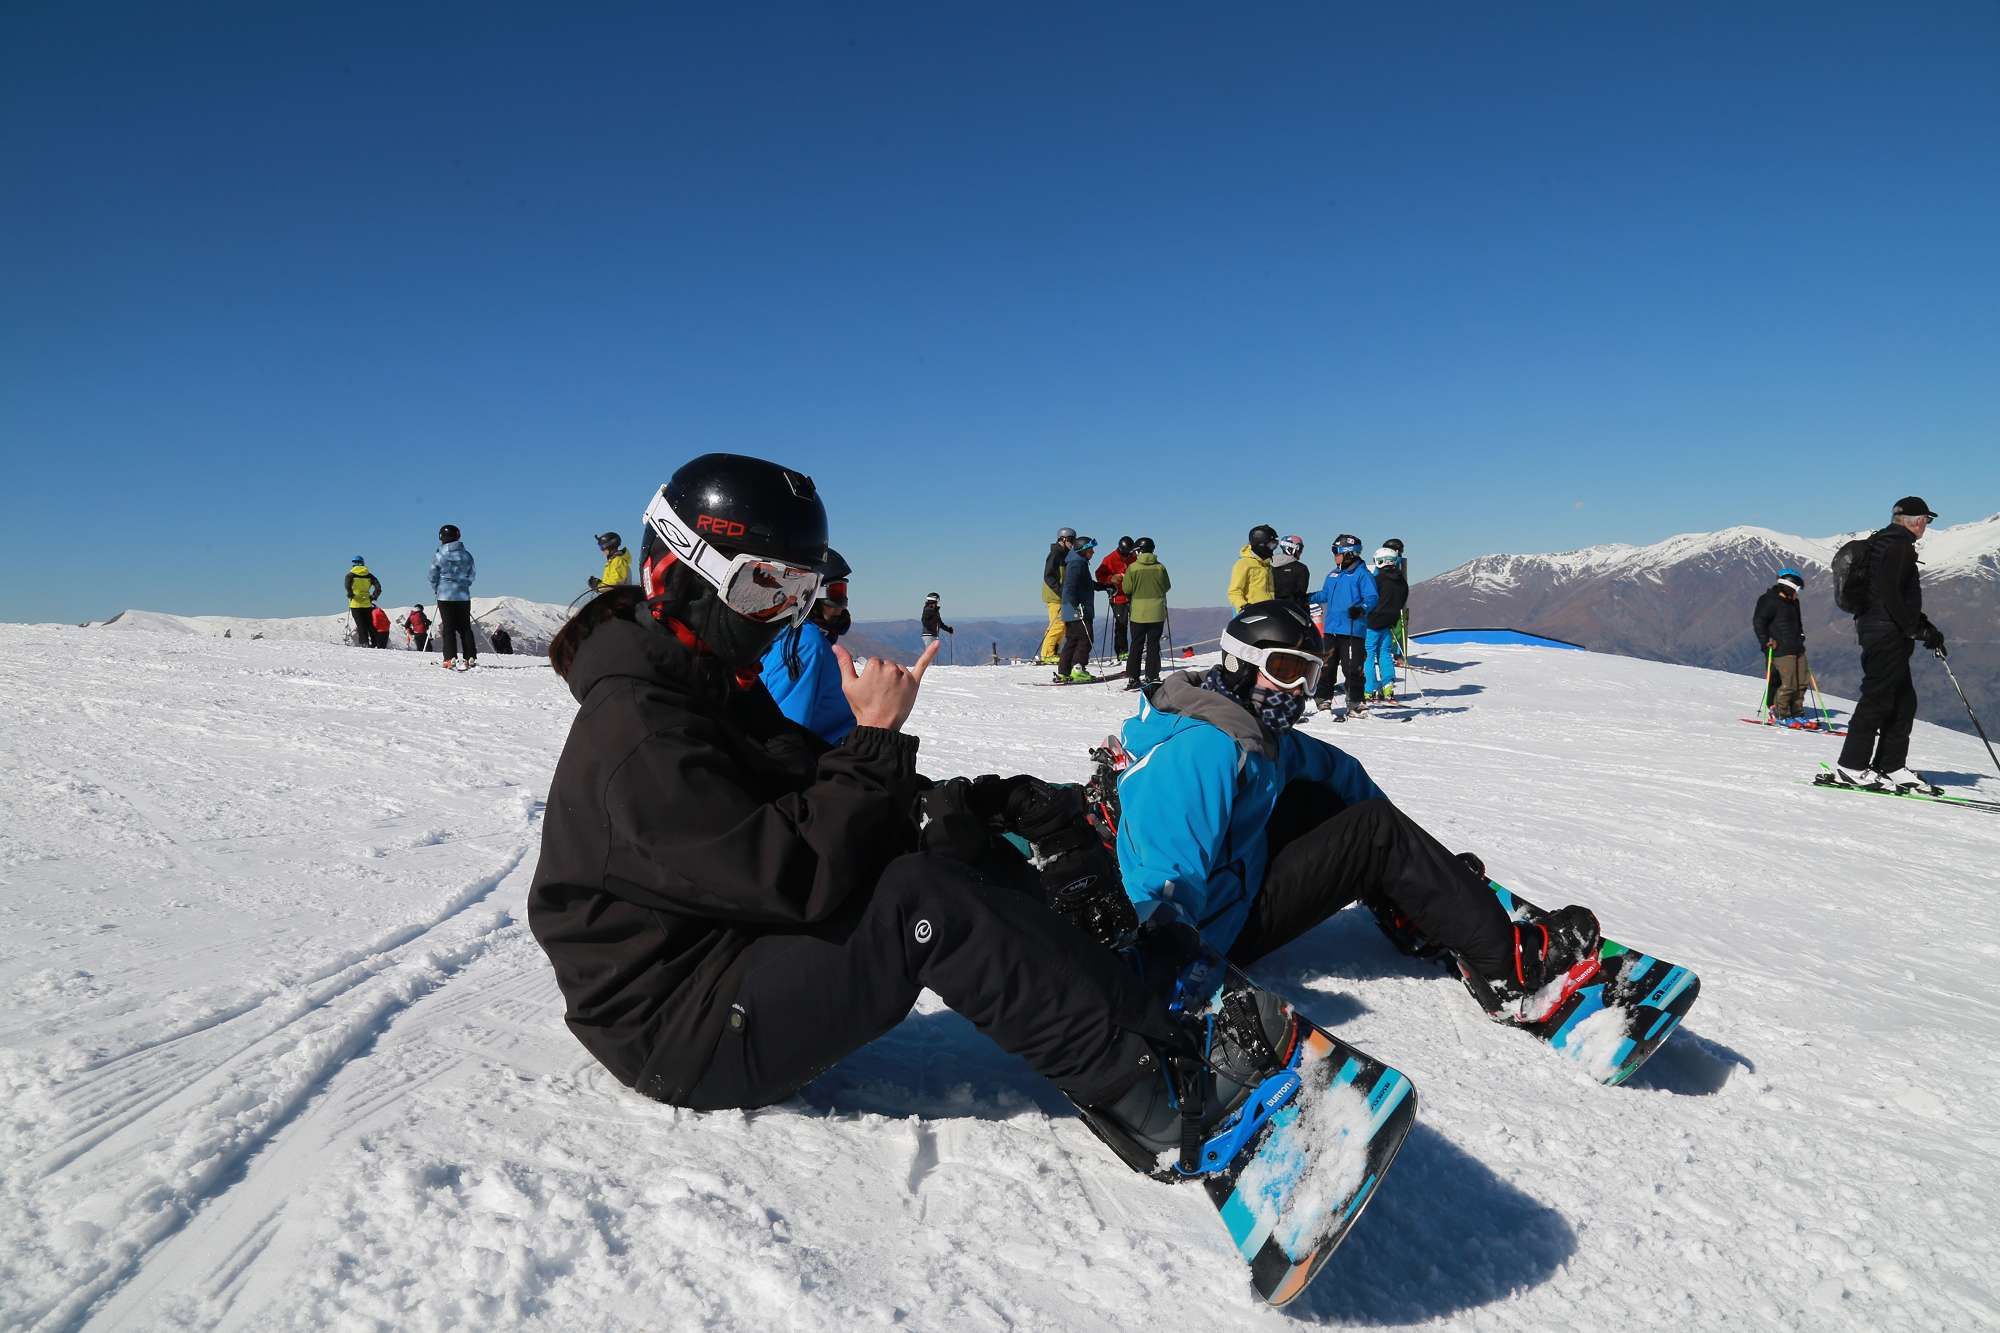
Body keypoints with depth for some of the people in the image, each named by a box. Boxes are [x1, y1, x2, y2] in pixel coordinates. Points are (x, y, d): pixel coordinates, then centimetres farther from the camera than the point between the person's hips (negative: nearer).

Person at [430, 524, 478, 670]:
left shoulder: (438, 555, -6)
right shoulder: (467, 555, 3)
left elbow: (433, 577, 1)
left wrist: (437, 590, 17)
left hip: (445, 596, -3)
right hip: (464, 596, 3)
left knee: (448, 627, 1)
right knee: (465, 627, 8)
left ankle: (451, 658, -5)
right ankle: (471, 658, 3)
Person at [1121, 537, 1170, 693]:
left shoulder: (1133, 567, -8)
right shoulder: (1160, 567, -3)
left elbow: (1127, 589, -6)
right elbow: (1167, 586, 7)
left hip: (1138, 613, -1)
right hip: (1157, 613, 1)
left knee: (1136, 645, 6)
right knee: (1153, 645, 7)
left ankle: (1132, 678, 3)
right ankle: (1152, 676, 4)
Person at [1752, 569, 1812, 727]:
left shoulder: (1792, 602, 19)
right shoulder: (1769, 601, -9)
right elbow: (1758, 621, -14)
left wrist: (1801, 637, 22)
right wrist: (1765, 641, -18)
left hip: (1797, 649, 9)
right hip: (1781, 650, -9)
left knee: (1801, 683, 9)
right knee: (1788, 684, -11)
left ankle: (1797, 714, 20)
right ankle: (1780, 715, 3)